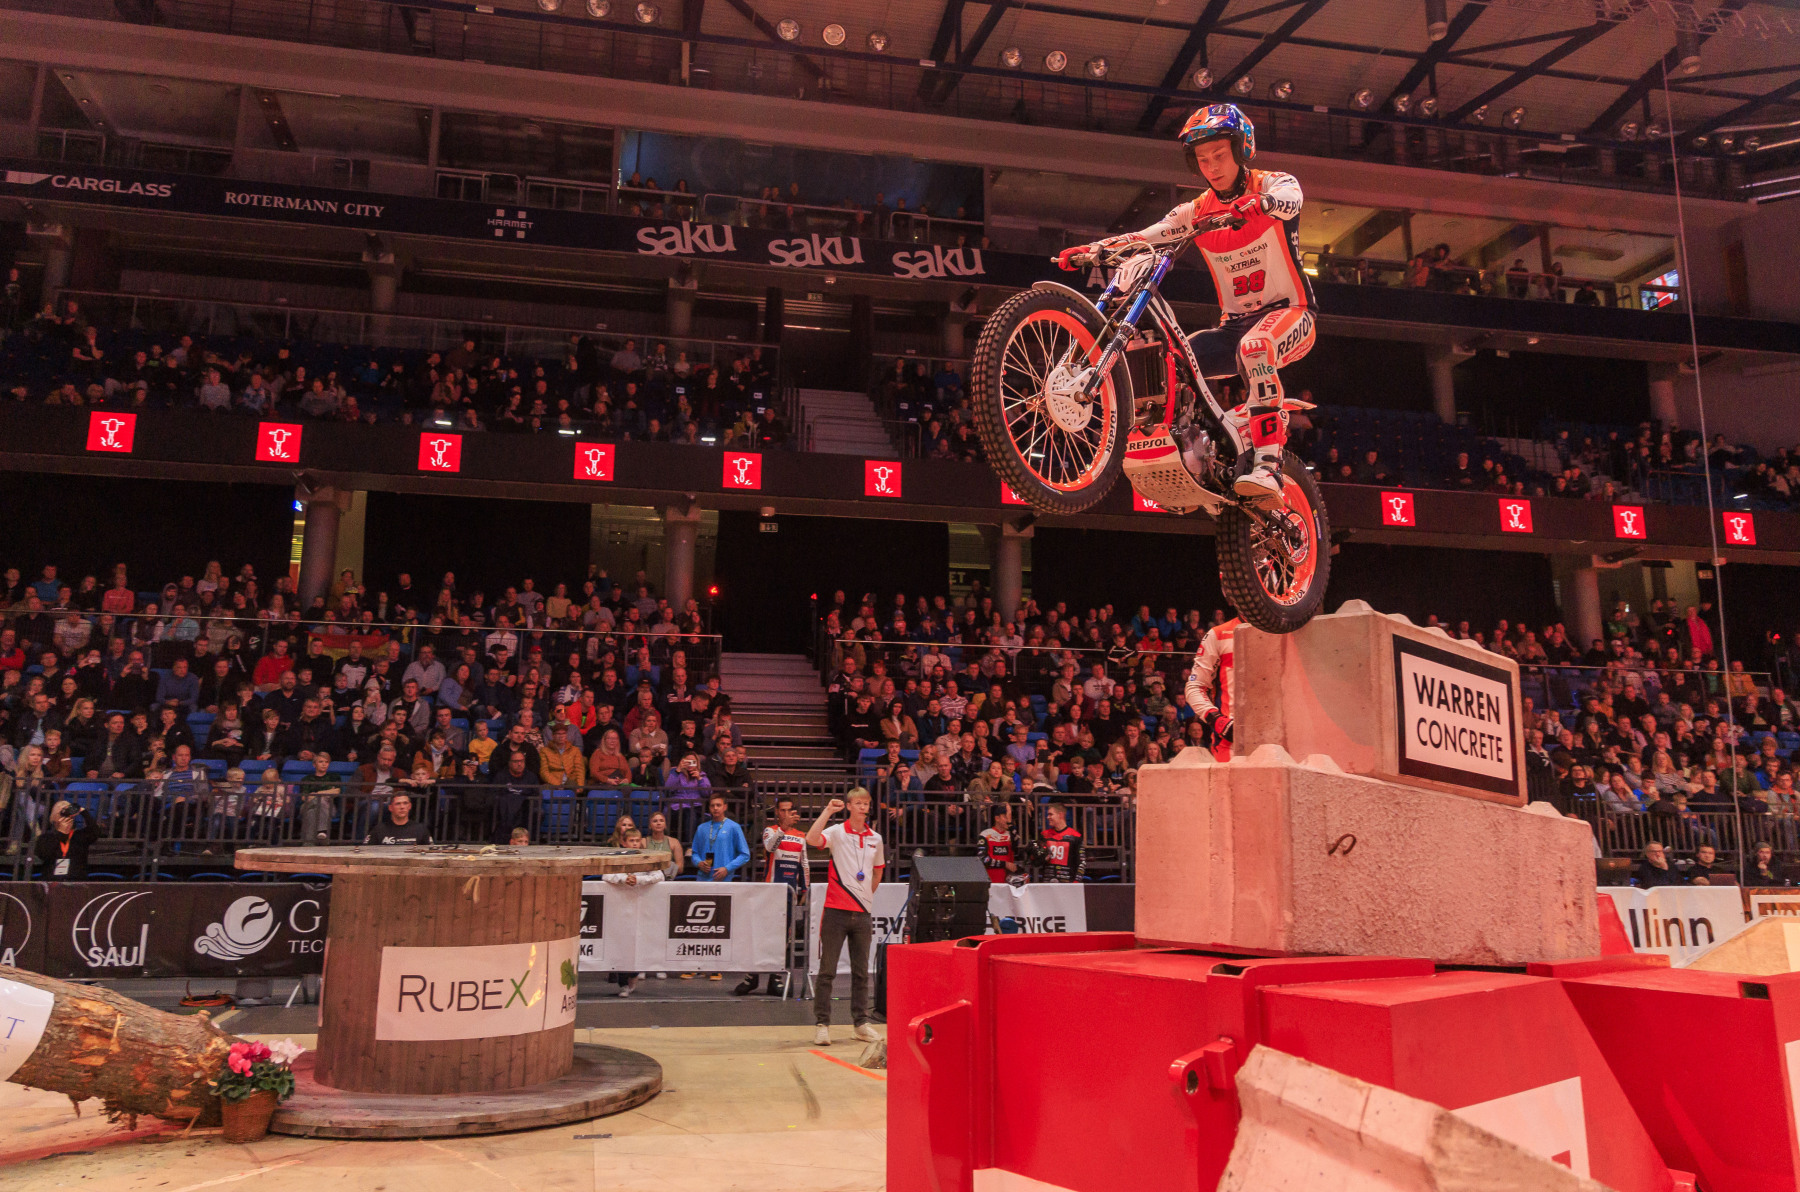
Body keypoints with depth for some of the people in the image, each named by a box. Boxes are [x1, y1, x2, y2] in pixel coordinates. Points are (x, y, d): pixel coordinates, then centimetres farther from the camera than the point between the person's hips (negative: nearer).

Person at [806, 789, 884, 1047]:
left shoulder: (875, 838, 11)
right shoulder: (836, 832, -2)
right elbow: (812, 839, -23)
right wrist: (827, 811, -19)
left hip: (863, 913, 4)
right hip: (836, 911, -4)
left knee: (861, 972, 9)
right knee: (827, 970, -2)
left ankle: (862, 1023, 18)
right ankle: (822, 1024, 5)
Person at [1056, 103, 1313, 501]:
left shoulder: (1275, 183, -1)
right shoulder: (1197, 211, 10)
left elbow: (1288, 199, -26)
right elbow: (1143, 236, -4)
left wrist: (1253, 203, -50)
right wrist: (1090, 250, -21)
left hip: (1288, 311, -5)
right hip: (1233, 322, 5)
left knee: (1254, 348, -39)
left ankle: (1269, 466, -44)